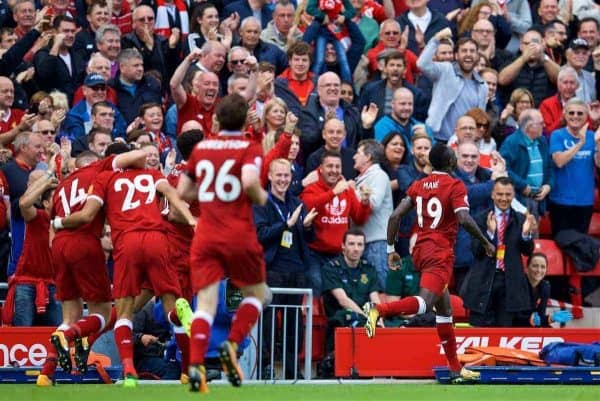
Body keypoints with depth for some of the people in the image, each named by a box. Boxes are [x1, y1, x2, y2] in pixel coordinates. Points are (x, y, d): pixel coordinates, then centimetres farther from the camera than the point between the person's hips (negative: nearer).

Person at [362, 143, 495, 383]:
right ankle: (378, 309, -44)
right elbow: (464, 219, -18)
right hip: (440, 253, -8)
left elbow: (395, 216, 6)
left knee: (444, 307, 16)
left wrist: (391, 250, 13)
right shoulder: (455, 186, -5)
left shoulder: (418, 186, 13)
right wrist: (486, 243, -5)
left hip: (420, 250, 8)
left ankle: (456, 369, 19)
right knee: (424, 303, -21)